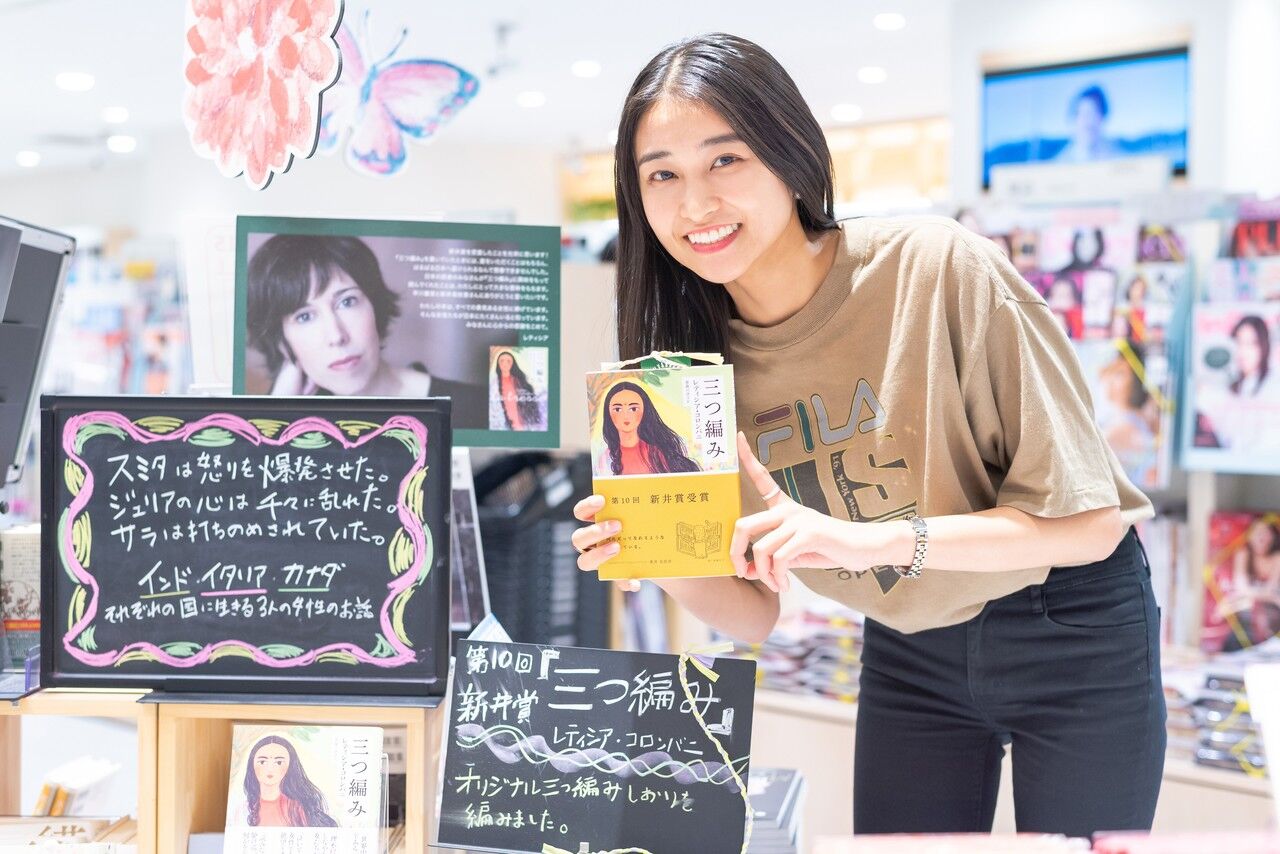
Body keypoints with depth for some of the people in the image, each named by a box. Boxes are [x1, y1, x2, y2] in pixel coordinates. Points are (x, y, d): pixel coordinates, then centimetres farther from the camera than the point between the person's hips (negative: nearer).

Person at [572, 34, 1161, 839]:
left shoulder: (938, 268, -26)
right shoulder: (695, 355, -11)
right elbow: (753, 613, -5)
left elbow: (1088, 519, -23)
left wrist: (866, 538, -35)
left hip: (1072, 636, -3)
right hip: (909, 652, 4)